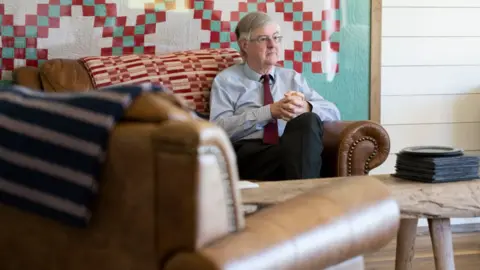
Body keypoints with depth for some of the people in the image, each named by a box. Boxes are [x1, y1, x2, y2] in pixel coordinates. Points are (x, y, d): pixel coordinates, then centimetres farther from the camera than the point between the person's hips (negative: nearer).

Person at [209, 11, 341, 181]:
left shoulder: (293, 78, 24)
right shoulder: (226, 80, 12)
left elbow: (333, 112, 15)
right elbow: (219, 128, -5)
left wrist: (305, 107, -9)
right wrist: (270, 112, -14)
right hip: (248, 155, -5)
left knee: (307, 120, -30)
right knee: (293, 152, -38)